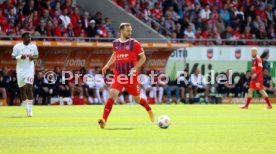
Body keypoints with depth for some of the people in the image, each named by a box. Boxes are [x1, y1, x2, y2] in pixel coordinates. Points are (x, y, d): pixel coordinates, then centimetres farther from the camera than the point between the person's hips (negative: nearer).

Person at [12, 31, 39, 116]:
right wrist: (20, 57, -19)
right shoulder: (17, 46, -3)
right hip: (20, 70, 1)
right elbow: (13, 56, 0)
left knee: (29, 88, -13)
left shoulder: (33, 46, 3)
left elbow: (36, 55, 16)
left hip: (30, 70, -1)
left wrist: (33, 57, -7)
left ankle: (29, 108, -10)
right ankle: (26, 106, 23)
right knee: (22, 89, 7)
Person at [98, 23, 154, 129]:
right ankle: (104, 119, -22)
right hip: (118, 75, 2)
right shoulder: (115, 43, 6)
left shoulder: (134, 43, -5)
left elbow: (143, 58, -2)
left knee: (137, 99, 11)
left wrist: (135, 68, -16)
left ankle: (149, 110, 43)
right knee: (112, 94, -18)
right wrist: (107, 66, 13)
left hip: (131, 75, -2)